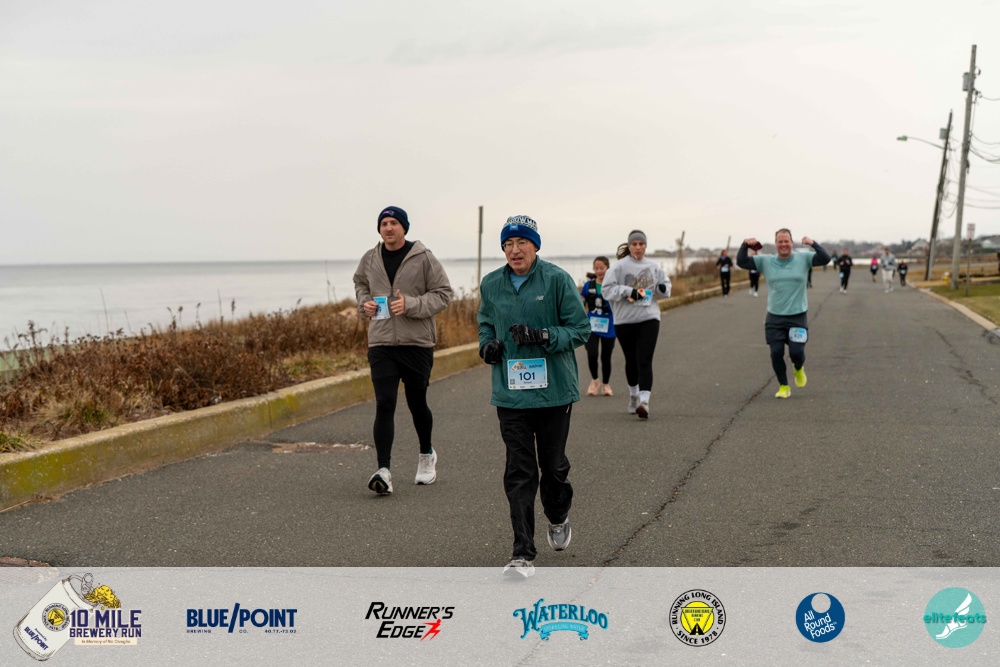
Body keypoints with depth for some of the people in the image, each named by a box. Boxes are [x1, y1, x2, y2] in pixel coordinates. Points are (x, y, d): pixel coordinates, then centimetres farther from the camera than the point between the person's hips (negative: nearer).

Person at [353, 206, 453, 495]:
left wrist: (411, 304, -18)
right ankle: (384, 471, -13)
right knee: (384, 405, -9)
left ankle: (427, 455, 36)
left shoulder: (424, 258, -5)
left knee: (417, 403, 11)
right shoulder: (370, 259, 6)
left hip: (417, 342, -2)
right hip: (381, 343, 2)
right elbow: (360, 284, 25)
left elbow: (443, 293, -5)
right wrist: (364, 302, 3)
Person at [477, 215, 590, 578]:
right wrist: (487, 344, 1)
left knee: (553, 464, 12)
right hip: (510, 394, 2)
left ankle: (558, 519, 44)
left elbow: (580, 328, -6)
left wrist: (542, 336, -20)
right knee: (519, 472, -4)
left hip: (554, 391, -2)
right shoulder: (491, 284, 5)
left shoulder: (557, 280, -7)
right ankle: (523, 554, -1)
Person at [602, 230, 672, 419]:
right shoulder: (620, 266, -4)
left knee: (644, 360, -11)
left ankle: (644, 401, -19)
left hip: (649, 318, 0)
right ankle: (633, 395, 35)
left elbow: (666, 285, 16)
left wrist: (663, 288, -7)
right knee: (631, 360, 14)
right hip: (625, 320, 0)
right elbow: (608, 289, -9)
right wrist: (629, 291, -20)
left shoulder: (654, 267, 5)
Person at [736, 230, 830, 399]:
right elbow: (741, 262, 0)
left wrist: (813, 243, -27)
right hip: (774, 317, 1)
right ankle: (783, 386, 18)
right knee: (776, 353, -3)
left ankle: (799, 369, 30)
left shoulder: (803, 258, 0)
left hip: (798, 317, -1)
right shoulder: (765, 261, 3)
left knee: (796, 352, -8)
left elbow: (825, 258, -11)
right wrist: (745, 245, -17)